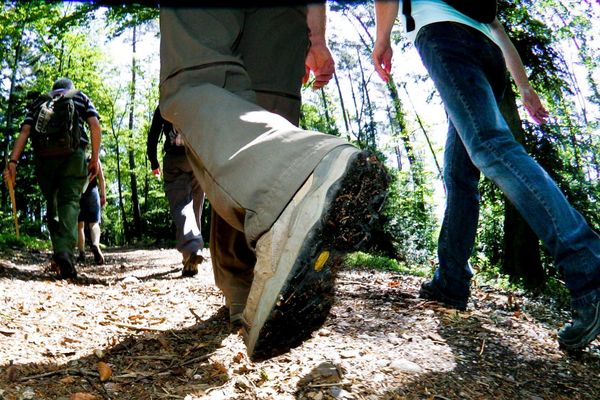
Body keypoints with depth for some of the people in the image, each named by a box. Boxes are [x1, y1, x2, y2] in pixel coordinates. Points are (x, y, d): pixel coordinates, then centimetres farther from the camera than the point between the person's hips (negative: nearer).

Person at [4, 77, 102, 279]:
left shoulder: (40, 101, 27)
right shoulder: (81, 97, 23)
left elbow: (25, 130, 10)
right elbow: (95, 126, 5)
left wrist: (13, 161, 1)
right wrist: (95, 159, 6)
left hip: (43, 155, 2)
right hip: (73, 154, -2)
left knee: (52, 203, 12)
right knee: (69, 201, -7)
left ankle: (59, 251, -1)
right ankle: (66, 252, -27)